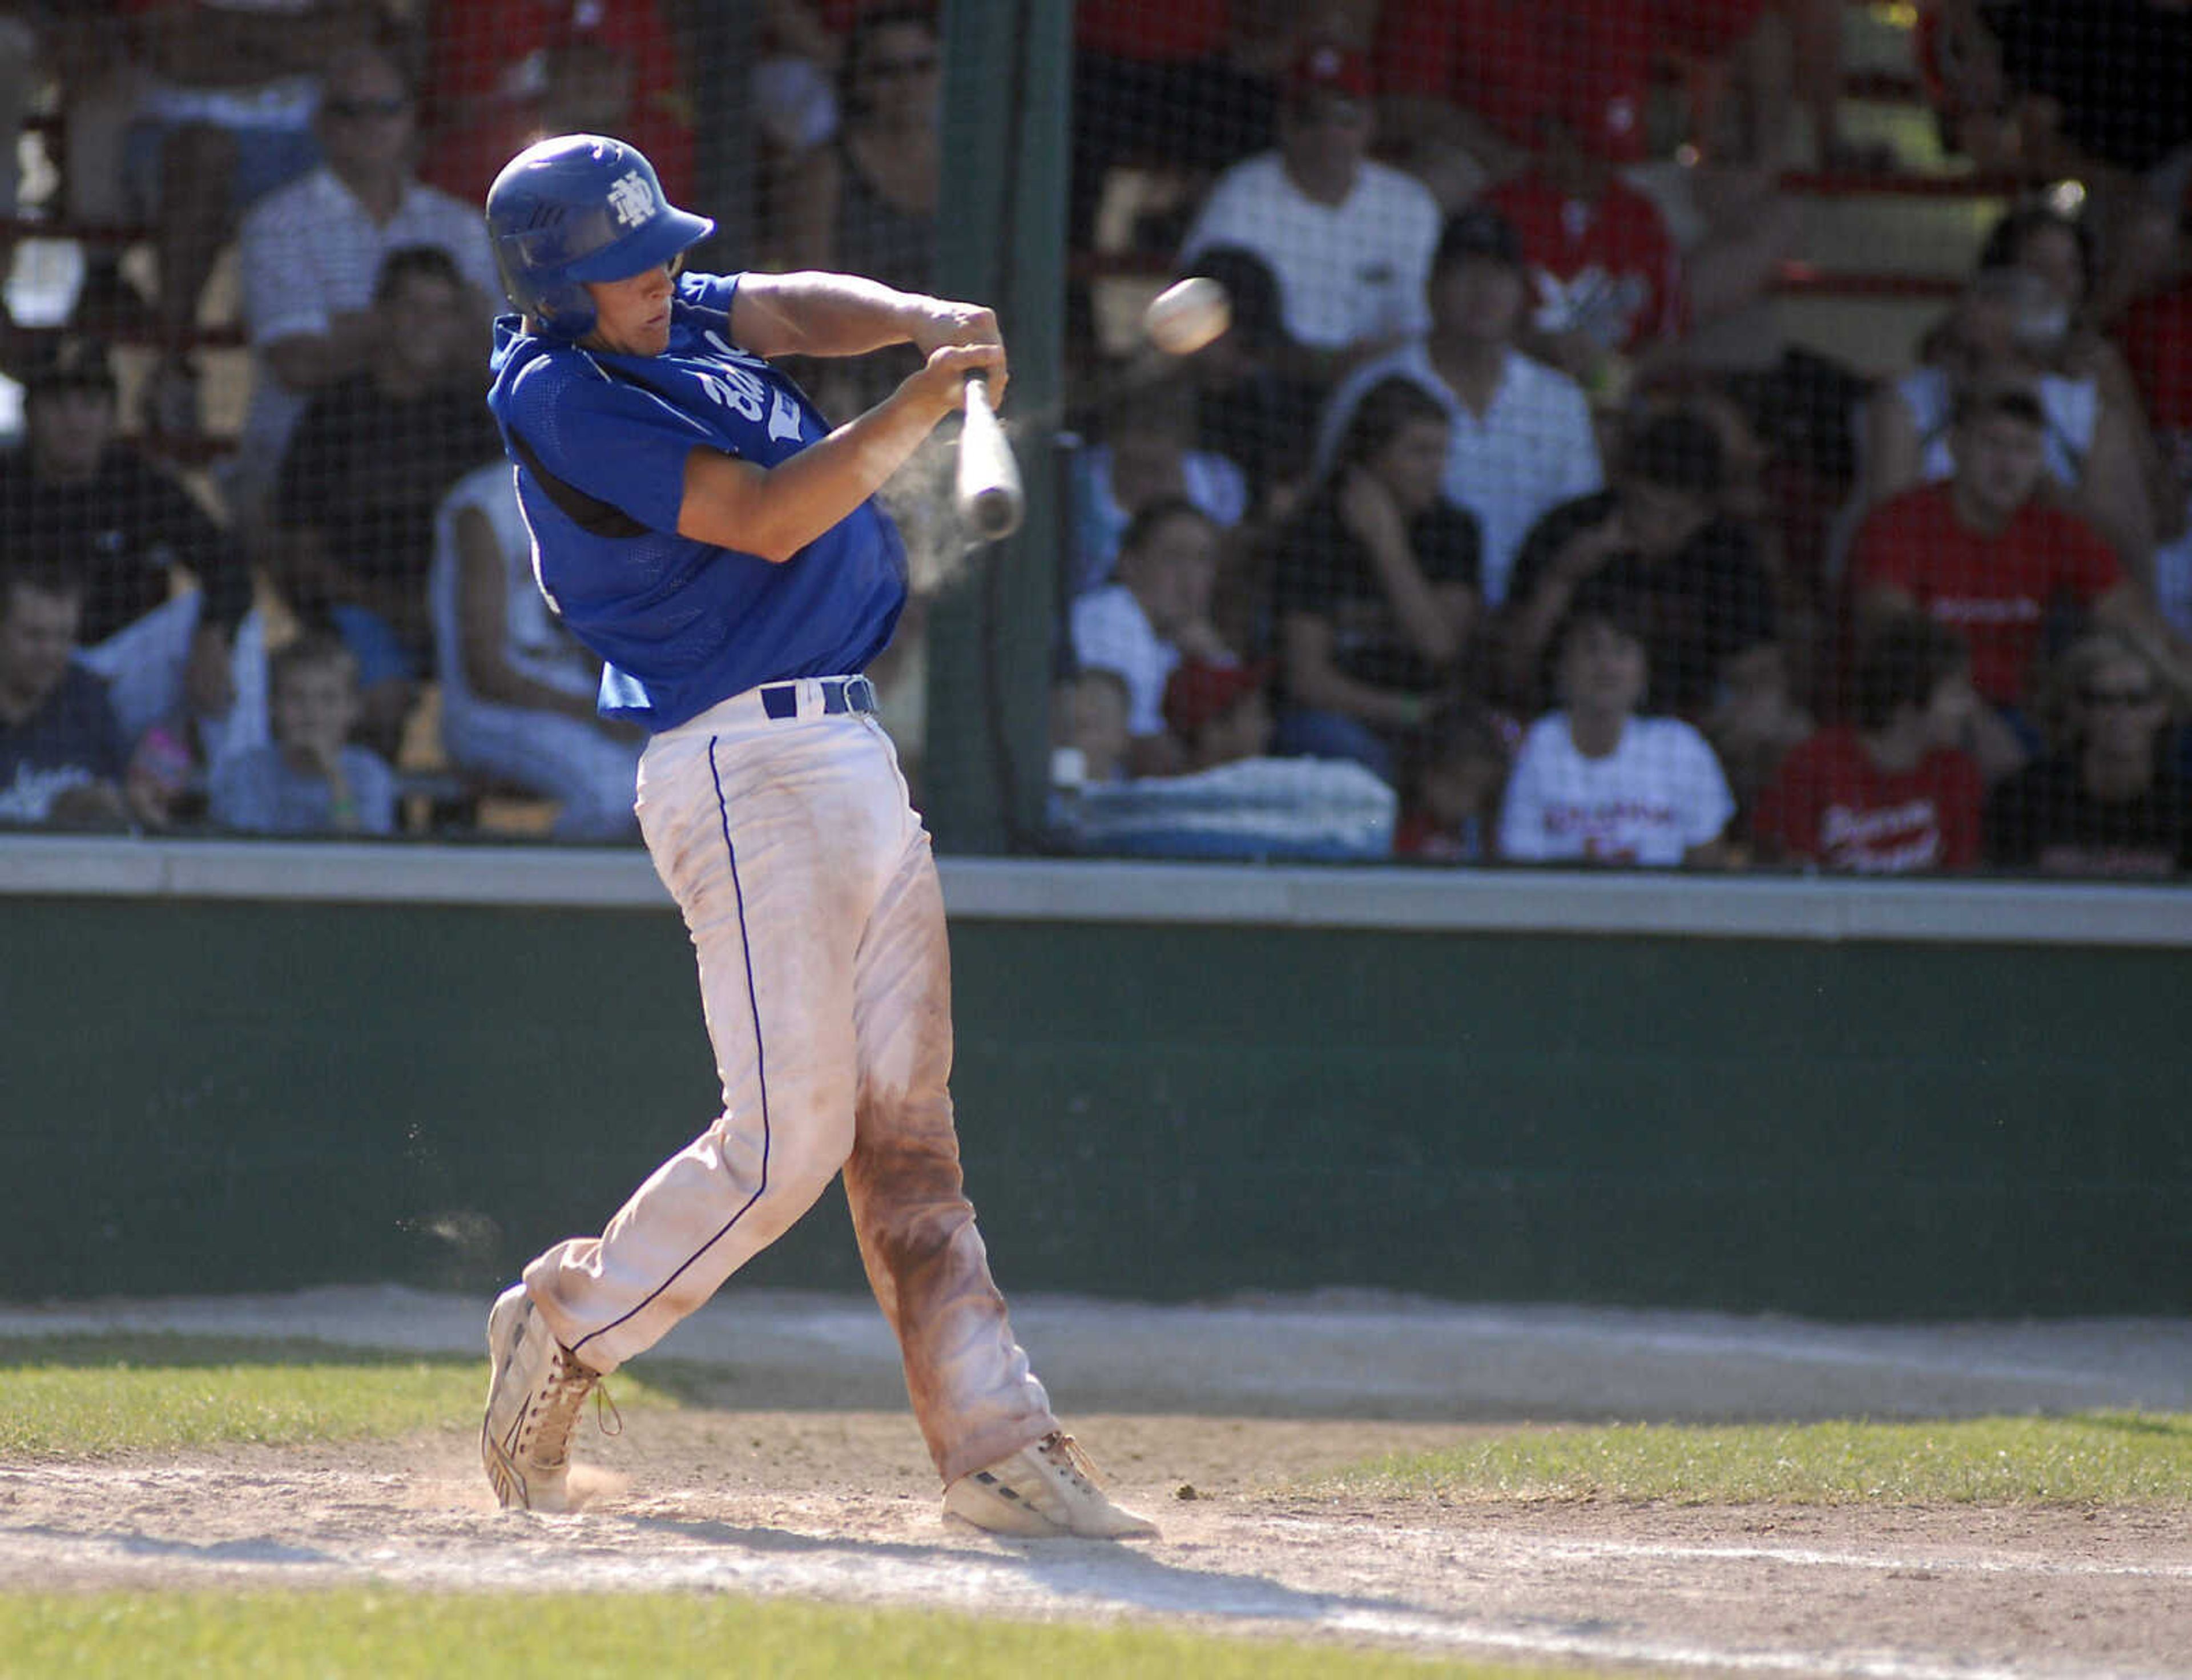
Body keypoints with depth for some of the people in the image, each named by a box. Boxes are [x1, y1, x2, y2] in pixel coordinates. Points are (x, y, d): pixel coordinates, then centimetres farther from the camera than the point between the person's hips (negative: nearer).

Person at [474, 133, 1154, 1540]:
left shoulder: (675, 319, 14)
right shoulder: (560, 395, -14)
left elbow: (800, 311, 5)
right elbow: (768, 519, -20)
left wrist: (923, 320, -15)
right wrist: (918, 410, -24)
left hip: (856, 757, 9)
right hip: (747, 770, -9)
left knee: (907, 1131, 4)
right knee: (786, 1141, -10)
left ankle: (998, 1445, 1)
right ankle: (568, 1331, 11)